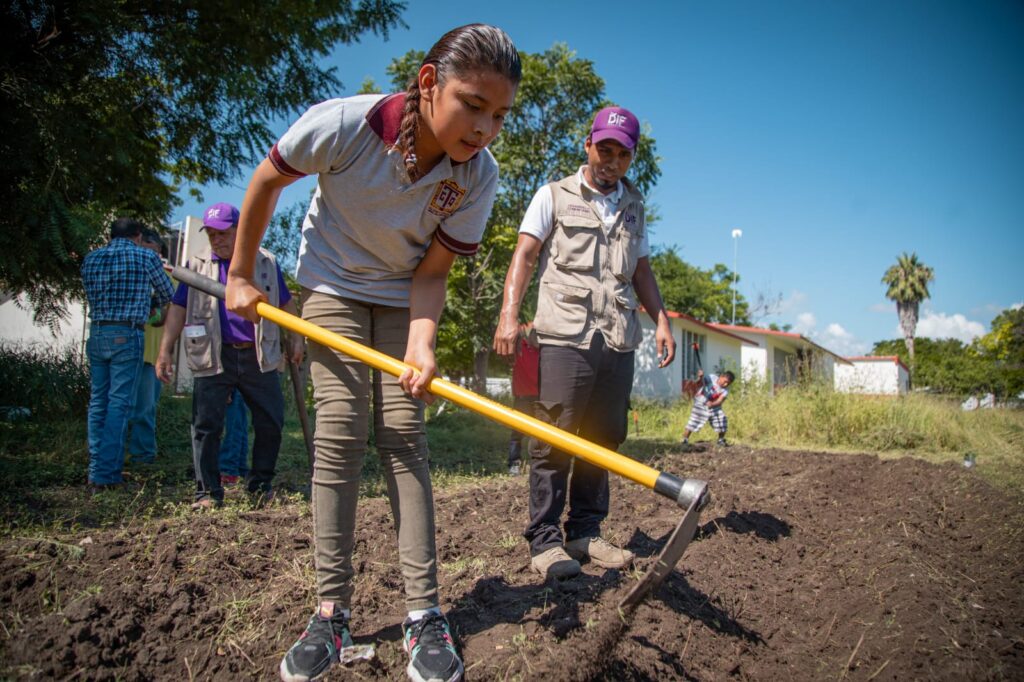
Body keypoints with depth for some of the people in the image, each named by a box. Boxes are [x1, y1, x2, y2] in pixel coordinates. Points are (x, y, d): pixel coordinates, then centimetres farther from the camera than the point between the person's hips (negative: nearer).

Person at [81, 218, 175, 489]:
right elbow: (167, 294, 11)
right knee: (119, 404, -4)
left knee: (97, 403, 12)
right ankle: (107, 475, -5)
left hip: (96, 333, 5)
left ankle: (96, 471, 17)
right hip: (126, 335, -5)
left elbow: (92, 295, 18)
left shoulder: (91, 259, 12)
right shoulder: (146, 257, 0)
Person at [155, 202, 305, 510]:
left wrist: (297, 339, 10)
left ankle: (261, 484, 20)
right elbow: (178, 308, 7)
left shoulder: (266, 262, 9)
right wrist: (165, 351, 2)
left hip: (259, 356, 1)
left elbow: (286, 303, 16)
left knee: (271, 422, 4)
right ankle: (208, 491, 12)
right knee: (206, 425, 0)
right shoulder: (197, 264, 8)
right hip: (212, 358, -1)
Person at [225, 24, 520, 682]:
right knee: (340, 429, -12)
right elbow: (266, 181, -10)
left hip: (404, 298, 1)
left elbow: (431, 273, -15)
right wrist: (240, 276, -2)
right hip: (333, 285, -1)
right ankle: (332, 611, -3)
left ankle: (425, 613, -5)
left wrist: (421, 344, -33)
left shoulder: (478, 175, -21)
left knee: (405, 434, -8)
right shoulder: (344, 124, -27)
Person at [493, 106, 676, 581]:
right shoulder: (554, 196, 9)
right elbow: (524, 255, 2)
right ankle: (544, 539, 2)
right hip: (566, 334, -5)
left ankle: (585, 532, 17)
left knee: (604, 437, 6)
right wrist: (508, 315, -11)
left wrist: (661, 320, 12)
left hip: (619, 339, 5)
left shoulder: (633, 207, 24)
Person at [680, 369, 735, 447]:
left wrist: (712, 404, -44)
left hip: (714, 405, 4)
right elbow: (699, 384, -28)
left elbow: (719, 401, -23)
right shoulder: (712, 378, -19)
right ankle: (685, 440, -1)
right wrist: (700, 378, -51)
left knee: (723, 422, 3)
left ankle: (721, 440, 28)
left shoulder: (725, 390, -11)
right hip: (701, 403, -4)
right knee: (693, 422, -13)